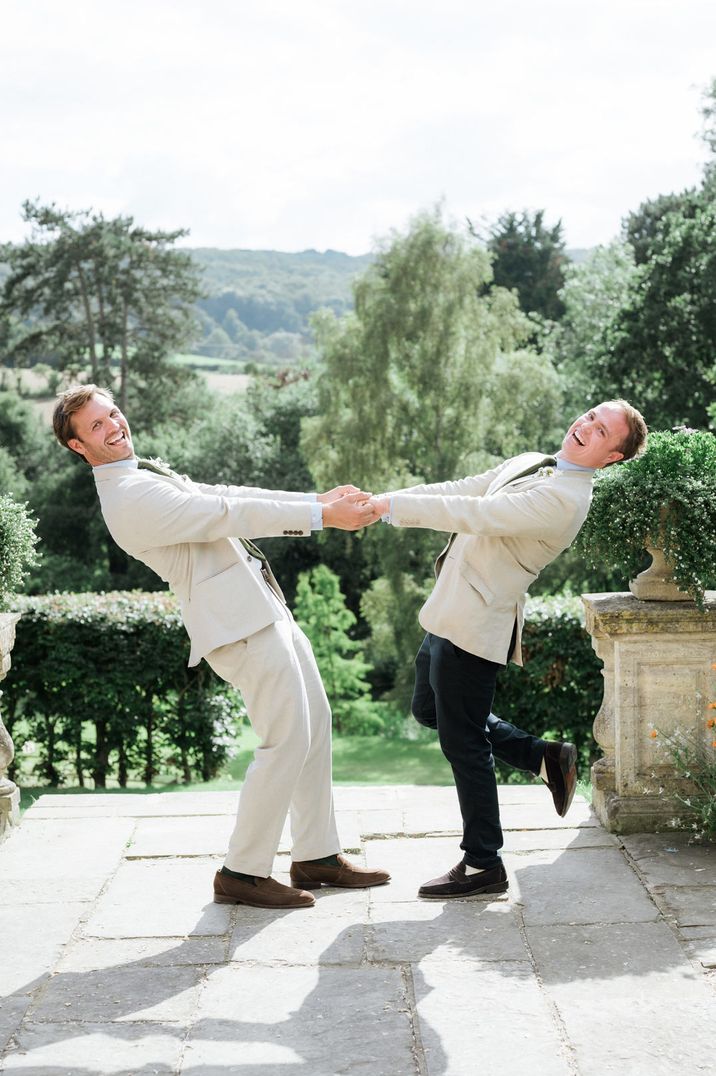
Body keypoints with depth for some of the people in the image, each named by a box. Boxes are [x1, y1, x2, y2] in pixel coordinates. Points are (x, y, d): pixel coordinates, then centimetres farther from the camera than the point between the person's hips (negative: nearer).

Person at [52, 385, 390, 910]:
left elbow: (228, 494, 16)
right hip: (240, 623, -10)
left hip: (263, 607, 10)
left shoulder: (149, 477, 18)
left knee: (315, 725, 13)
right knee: (287, 738, -8)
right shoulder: (130, 497, -16)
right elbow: (229, 514, -19)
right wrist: (322, 515, -16)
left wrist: (319, 498, 10)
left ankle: (318, 856, 22)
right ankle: (243, 873, 3)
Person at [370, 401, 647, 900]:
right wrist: (386, 498, -3)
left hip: (476, 625, -10)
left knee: (462, 741, 0)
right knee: (431, 709, 23)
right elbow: (463, 490, 9)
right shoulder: (529, 464, 10)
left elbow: (477, 515, -29)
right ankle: (546, 757, 27)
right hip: (456, 612, 10)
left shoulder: (563, 499, -22)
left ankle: (483, 865, 16)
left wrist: (395, 506, -28)